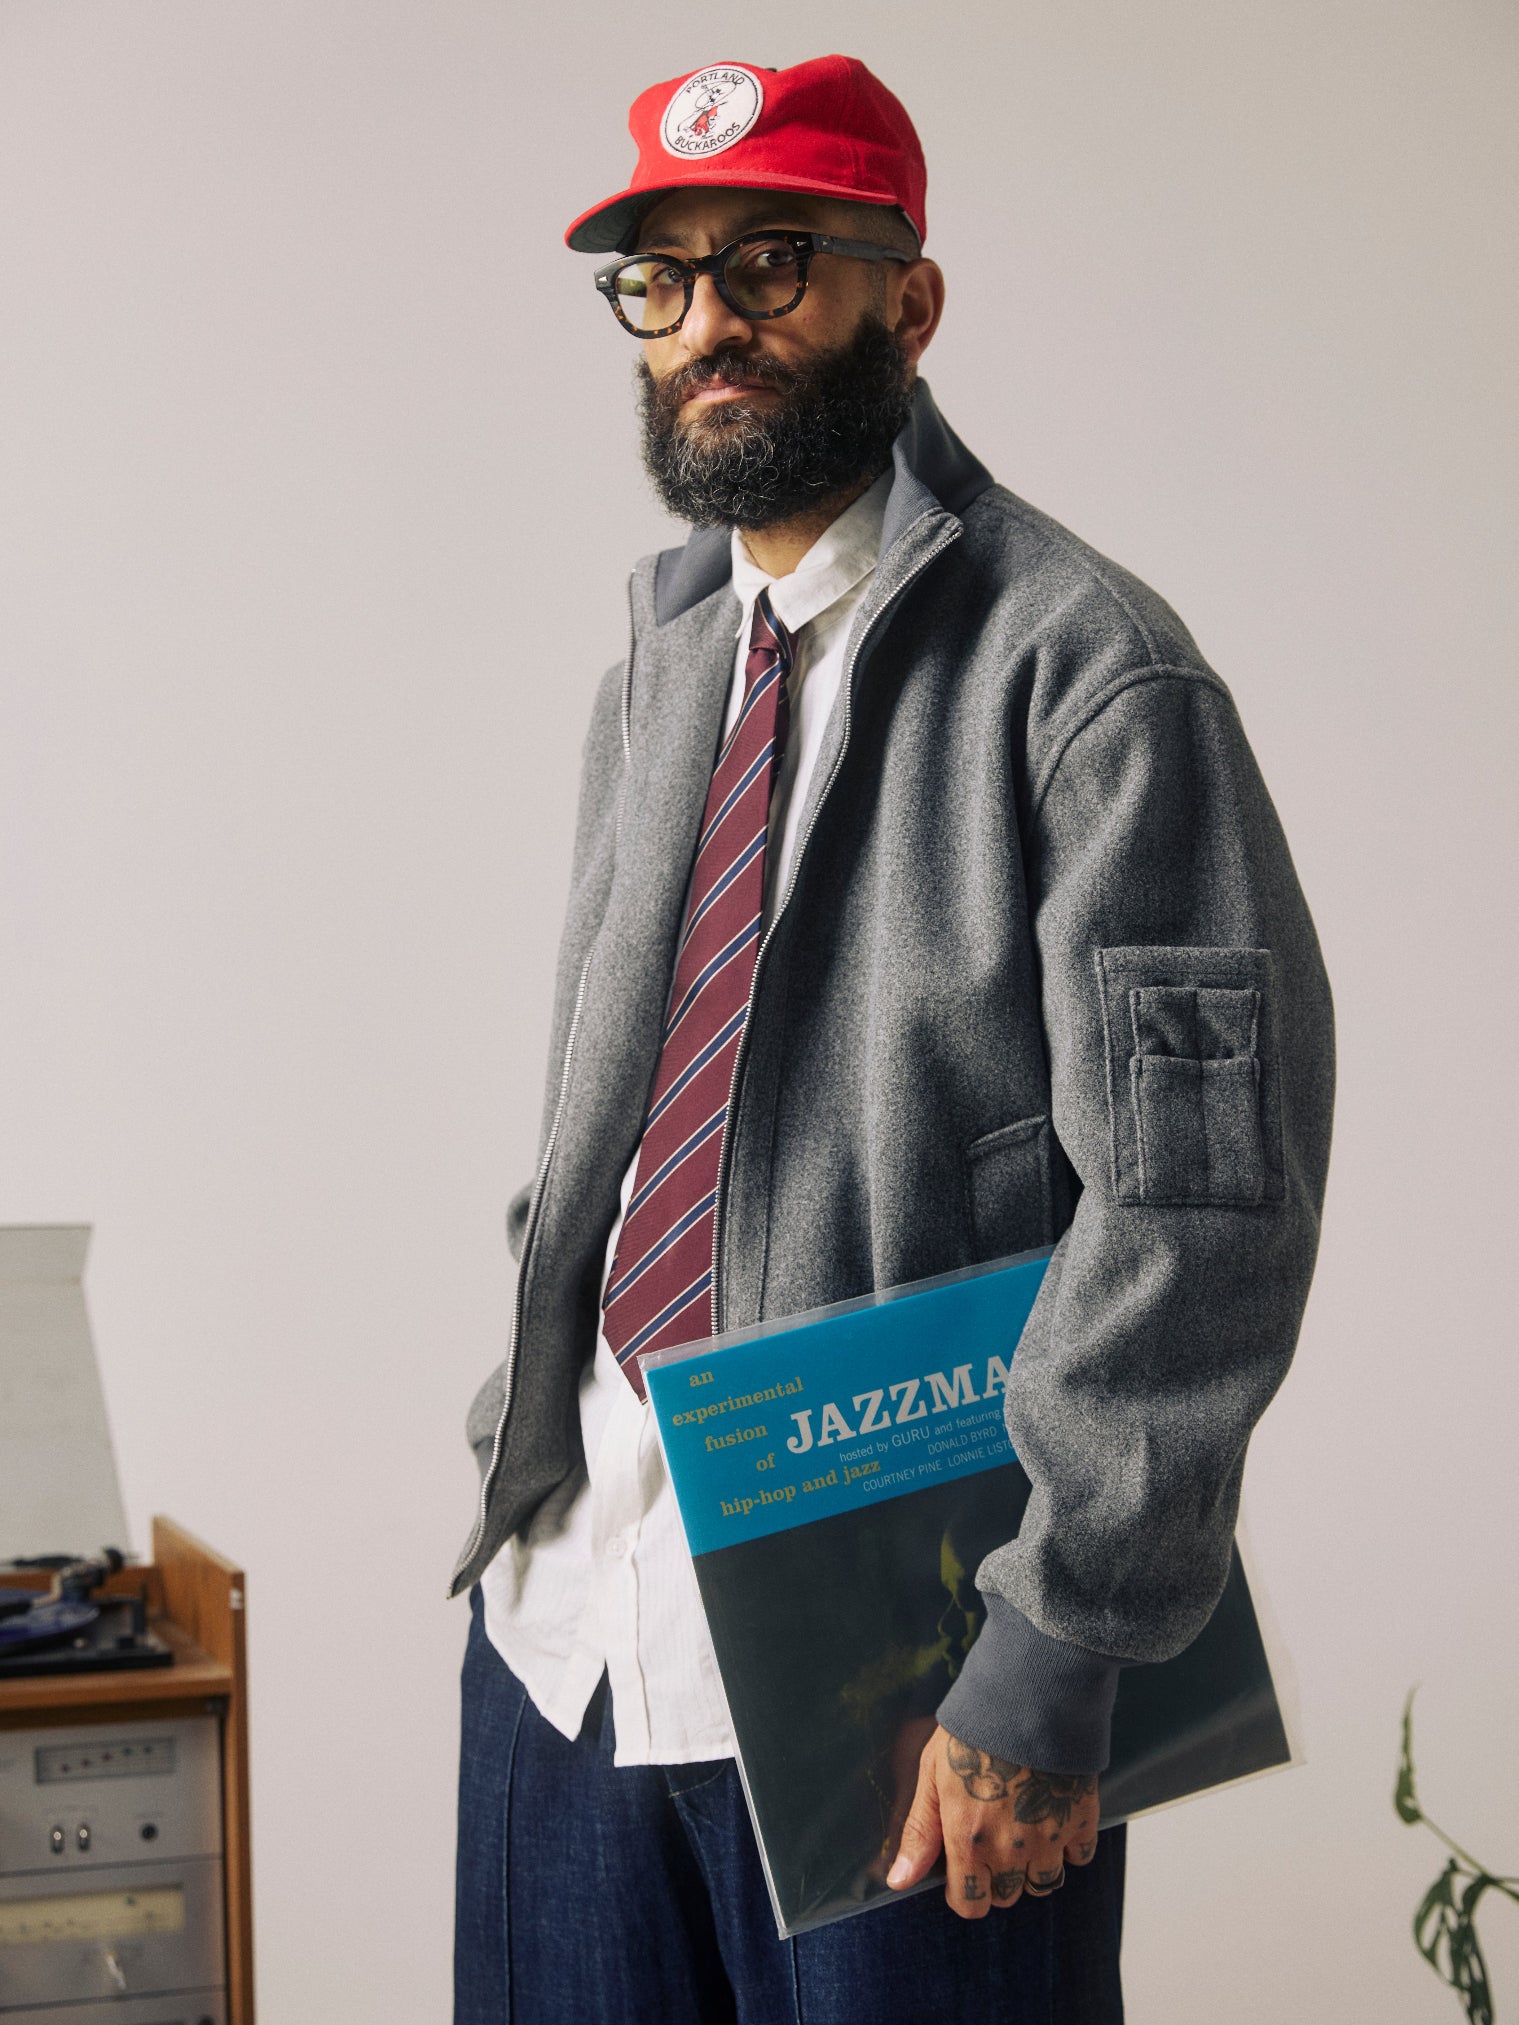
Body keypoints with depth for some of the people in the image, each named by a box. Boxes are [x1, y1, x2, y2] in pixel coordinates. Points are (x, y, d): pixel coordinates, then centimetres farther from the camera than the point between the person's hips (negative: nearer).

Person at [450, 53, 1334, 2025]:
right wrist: (531, 1417, 13)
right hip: (569, 1593, 7)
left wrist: (1051, 1666, -20)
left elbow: (1201, 1194, -18)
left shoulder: (1082, 665, -13)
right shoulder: (663, 662, 12)